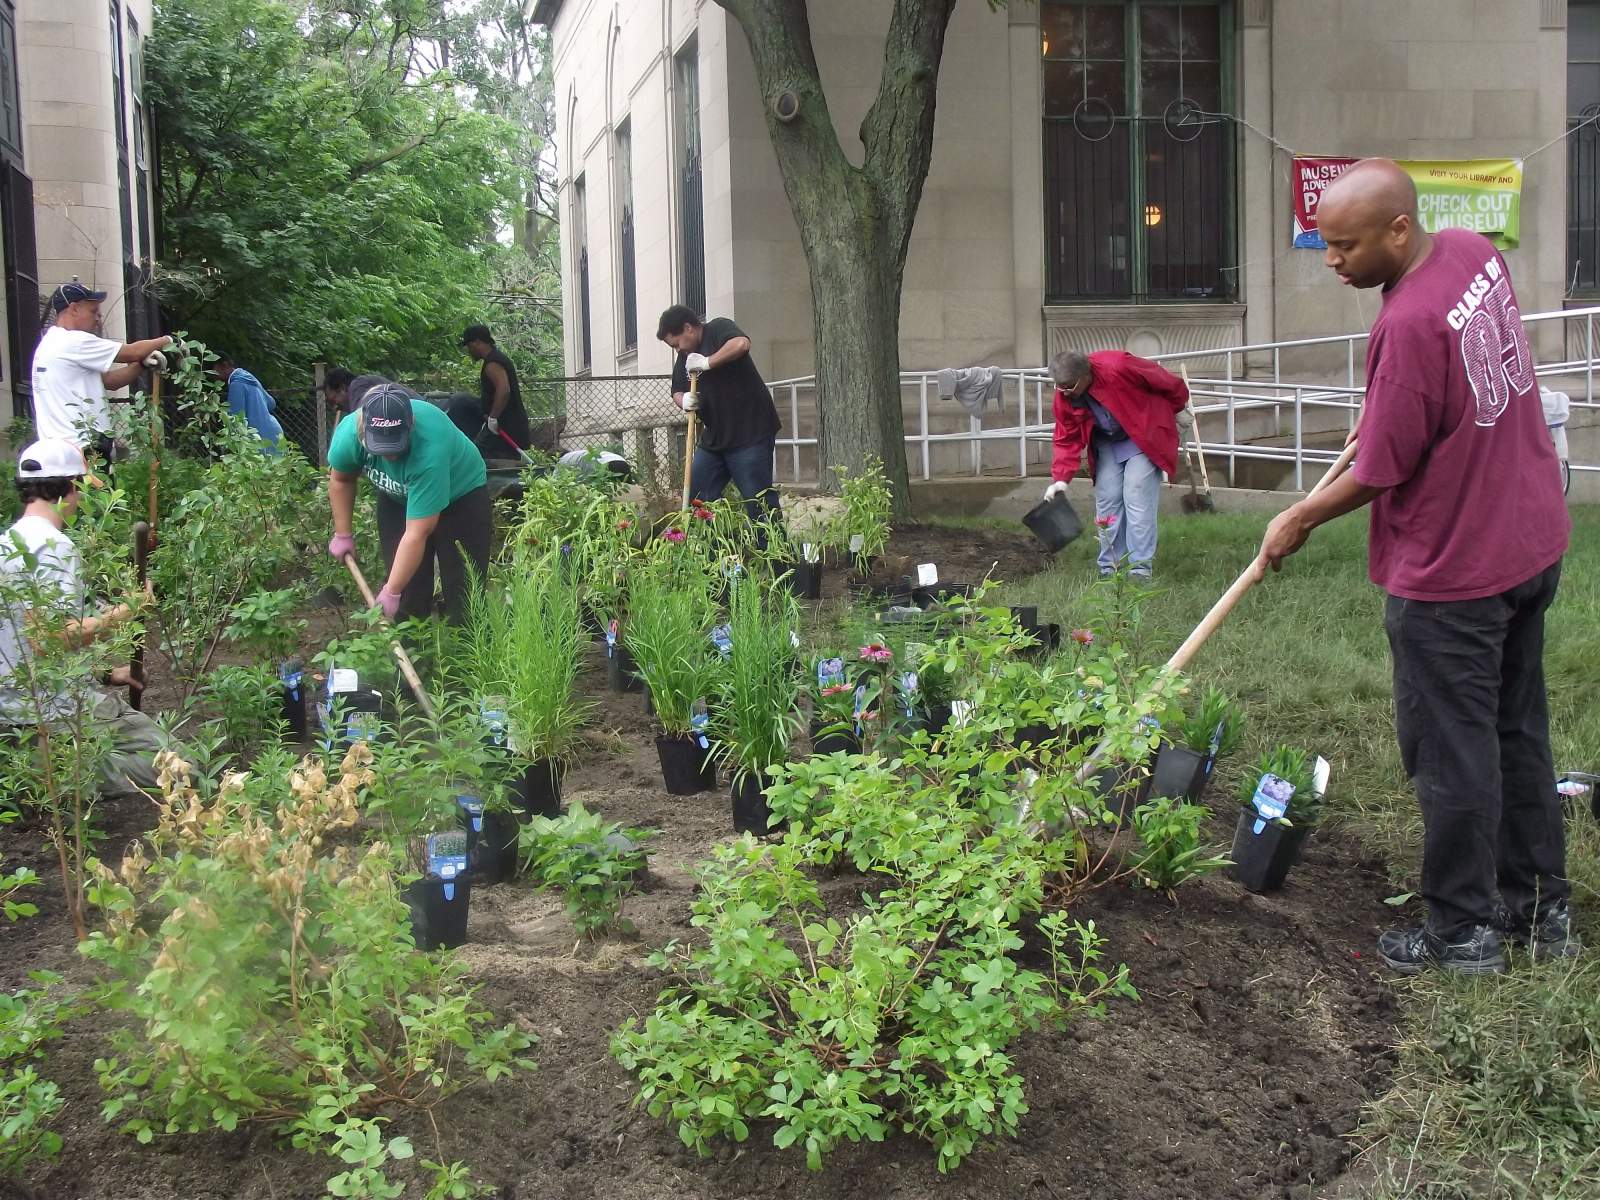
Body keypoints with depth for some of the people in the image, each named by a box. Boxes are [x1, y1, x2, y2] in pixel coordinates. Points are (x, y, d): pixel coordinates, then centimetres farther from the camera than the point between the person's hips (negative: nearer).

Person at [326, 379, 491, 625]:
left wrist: (391, 592, -34)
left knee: (463, 586, -10)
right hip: (397, 496, 4)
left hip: (460, 490, -4)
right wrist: (343, 534, -1)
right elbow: (340, 478, -3)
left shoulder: (429, 450, -44)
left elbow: (417, 534, -39)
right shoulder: (348, 433, -29)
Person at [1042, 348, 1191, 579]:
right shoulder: (1064, 397, -16)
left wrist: (1178, 409, -2)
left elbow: (1165, 381, -18)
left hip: (1144, 437, -5)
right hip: (1107, 443, 5)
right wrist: (1061, 478, -19)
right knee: (1107, 500, 0)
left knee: (1137, 498, -14)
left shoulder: (1117, 367, -33)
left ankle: (1141, 567, -10)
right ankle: (1110, 567, 9)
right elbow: (1067, 439, -8)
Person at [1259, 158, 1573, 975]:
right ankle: (1541, 909, 31)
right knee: (1518, 732, 19)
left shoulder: (1408, 325, -28)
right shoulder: (1474, 251, 0)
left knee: (1451, 752, 4)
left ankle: (1463, 935, 16)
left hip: (1451, 572, -9)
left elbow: (1380, 473, -19)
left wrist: (1298, 521, -5)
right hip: (1533, 543, 9)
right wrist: (1385, 412, 15)